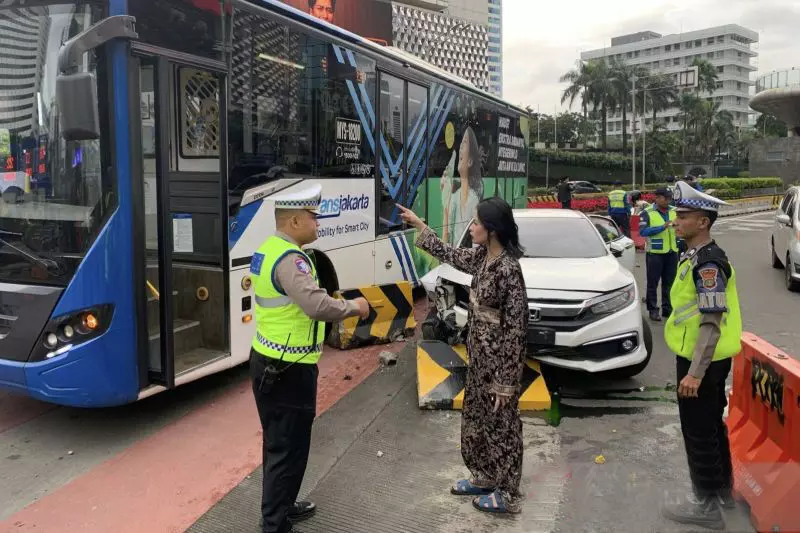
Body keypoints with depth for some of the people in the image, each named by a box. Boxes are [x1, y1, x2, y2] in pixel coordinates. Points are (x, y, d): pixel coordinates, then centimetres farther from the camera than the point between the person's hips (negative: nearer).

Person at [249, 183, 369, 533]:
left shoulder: (267, 249, 9)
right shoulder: (290, 258, -23)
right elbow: (317, 306, -36)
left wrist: (338, 305, 9)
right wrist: (353, 307, -20)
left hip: (267, 361, 10)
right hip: (288, 370, -10)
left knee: (277, 443, 22)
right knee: (288, 449, 3)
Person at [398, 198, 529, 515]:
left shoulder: (508, 269, -26)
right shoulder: (483, 256, 0)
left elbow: (516, 329, -23)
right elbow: (450, 255, 21)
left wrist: (506, 381, -20)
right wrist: (418, 225, 22)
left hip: (500, 357, -9)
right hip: (480, 353, 9)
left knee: (501, 423, 7)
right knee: (476, 417, 21)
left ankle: (508, 494, 24)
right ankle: (484, 477, 40)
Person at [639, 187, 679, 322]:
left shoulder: (674, 211, 9)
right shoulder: (647, 213, -6)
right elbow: (643, 231, -17)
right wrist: (663, 227, -23)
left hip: (672, 252, 5)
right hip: (655, 253, -4)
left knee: (669, 282, 12)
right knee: (653, 282, 2)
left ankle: (667, 308, 22)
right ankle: (653, 310, 9)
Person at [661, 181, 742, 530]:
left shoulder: (708, 264, -22)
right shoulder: (697, 256, 9)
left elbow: (712, 323, -26)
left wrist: (695, 373, -26)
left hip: (703, 361, -10)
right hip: (707, 359, 10)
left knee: (698, 432, 1)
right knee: (712, 425, 21)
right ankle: (723, 490, 37)